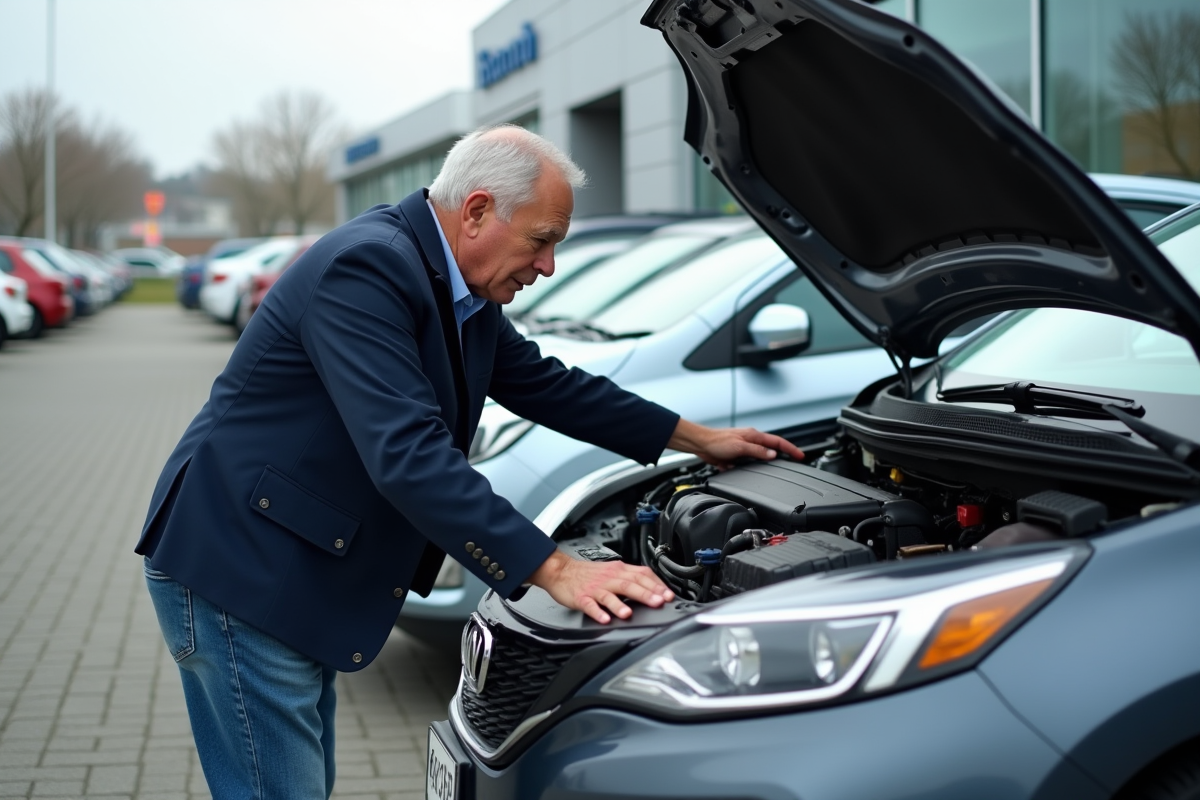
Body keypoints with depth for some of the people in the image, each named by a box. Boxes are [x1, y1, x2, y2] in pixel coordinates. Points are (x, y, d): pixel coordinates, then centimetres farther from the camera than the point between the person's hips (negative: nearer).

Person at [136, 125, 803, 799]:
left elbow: (545, 383, 20)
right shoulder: (366, 268, -23)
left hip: (303, 580, 10)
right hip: (238, 569, -10)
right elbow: (407, 456, -33)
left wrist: (698, 438, 22)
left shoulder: (464, 294, 7)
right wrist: (555, 570, -35)